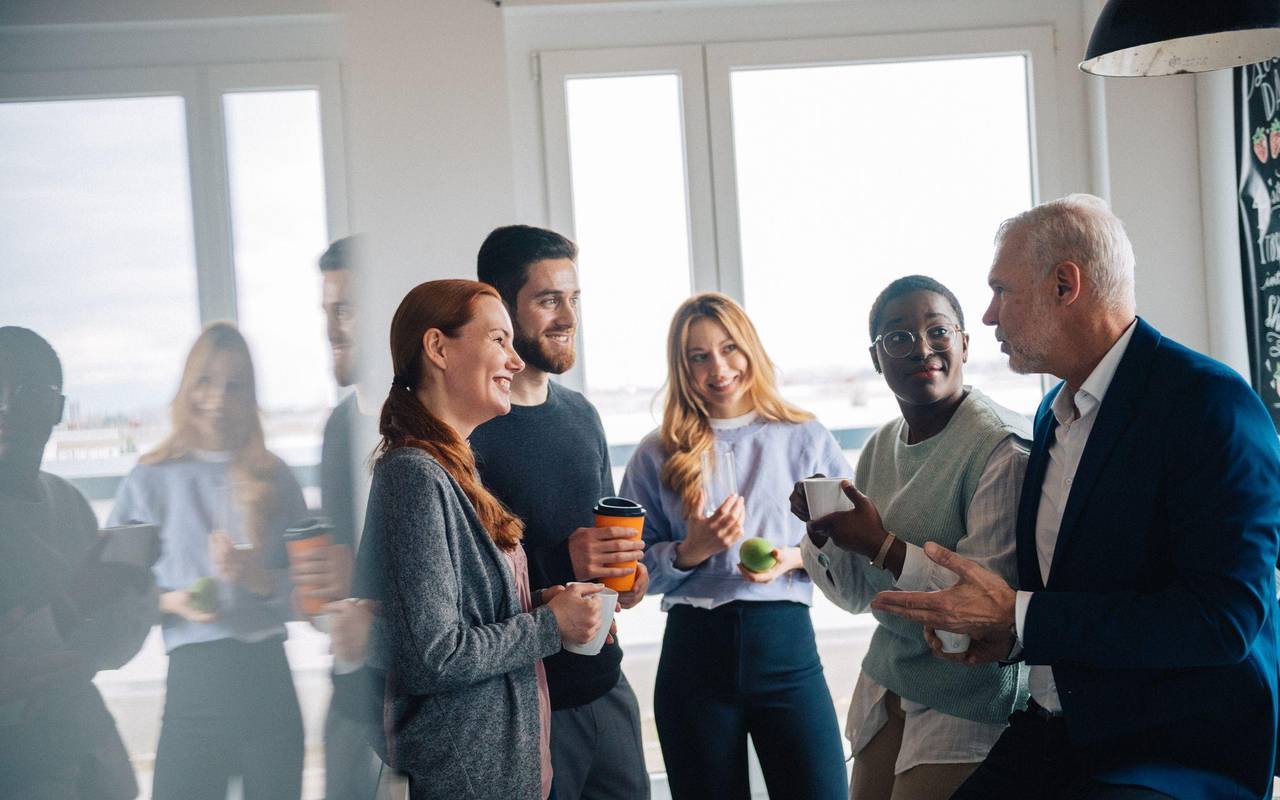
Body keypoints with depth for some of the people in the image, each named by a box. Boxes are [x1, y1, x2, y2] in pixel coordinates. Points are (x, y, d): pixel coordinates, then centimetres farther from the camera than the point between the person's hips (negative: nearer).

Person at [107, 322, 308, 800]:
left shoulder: (274, 479, 8)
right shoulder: (151, 481, 3)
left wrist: (257, 576, -13)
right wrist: (174, 601, -16)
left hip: (268, 675, 2)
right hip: (193, 677, -2)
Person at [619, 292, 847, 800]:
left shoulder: (805, 438, 4)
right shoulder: (657, 455, 4)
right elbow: (636, 567, 4)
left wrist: (794, 558, -13)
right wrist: (690, 552, -14)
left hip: (786, 643, 0)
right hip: (694, 650, 1)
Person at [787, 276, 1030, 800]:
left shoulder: (1004, 447, -17)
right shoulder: (880, 447, 7)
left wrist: (882, 546, -22)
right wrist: (823, 534, -6)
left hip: (968, 705, -7)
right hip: (887, 683, 7)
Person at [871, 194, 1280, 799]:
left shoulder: (1212, 403, -14)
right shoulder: (1053, 414, 13)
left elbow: (1225, 616, -22)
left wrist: (1018, 616, -19)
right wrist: (1000, 629, 0)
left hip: (1183, 751, -7)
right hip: (1057, 732, 7)